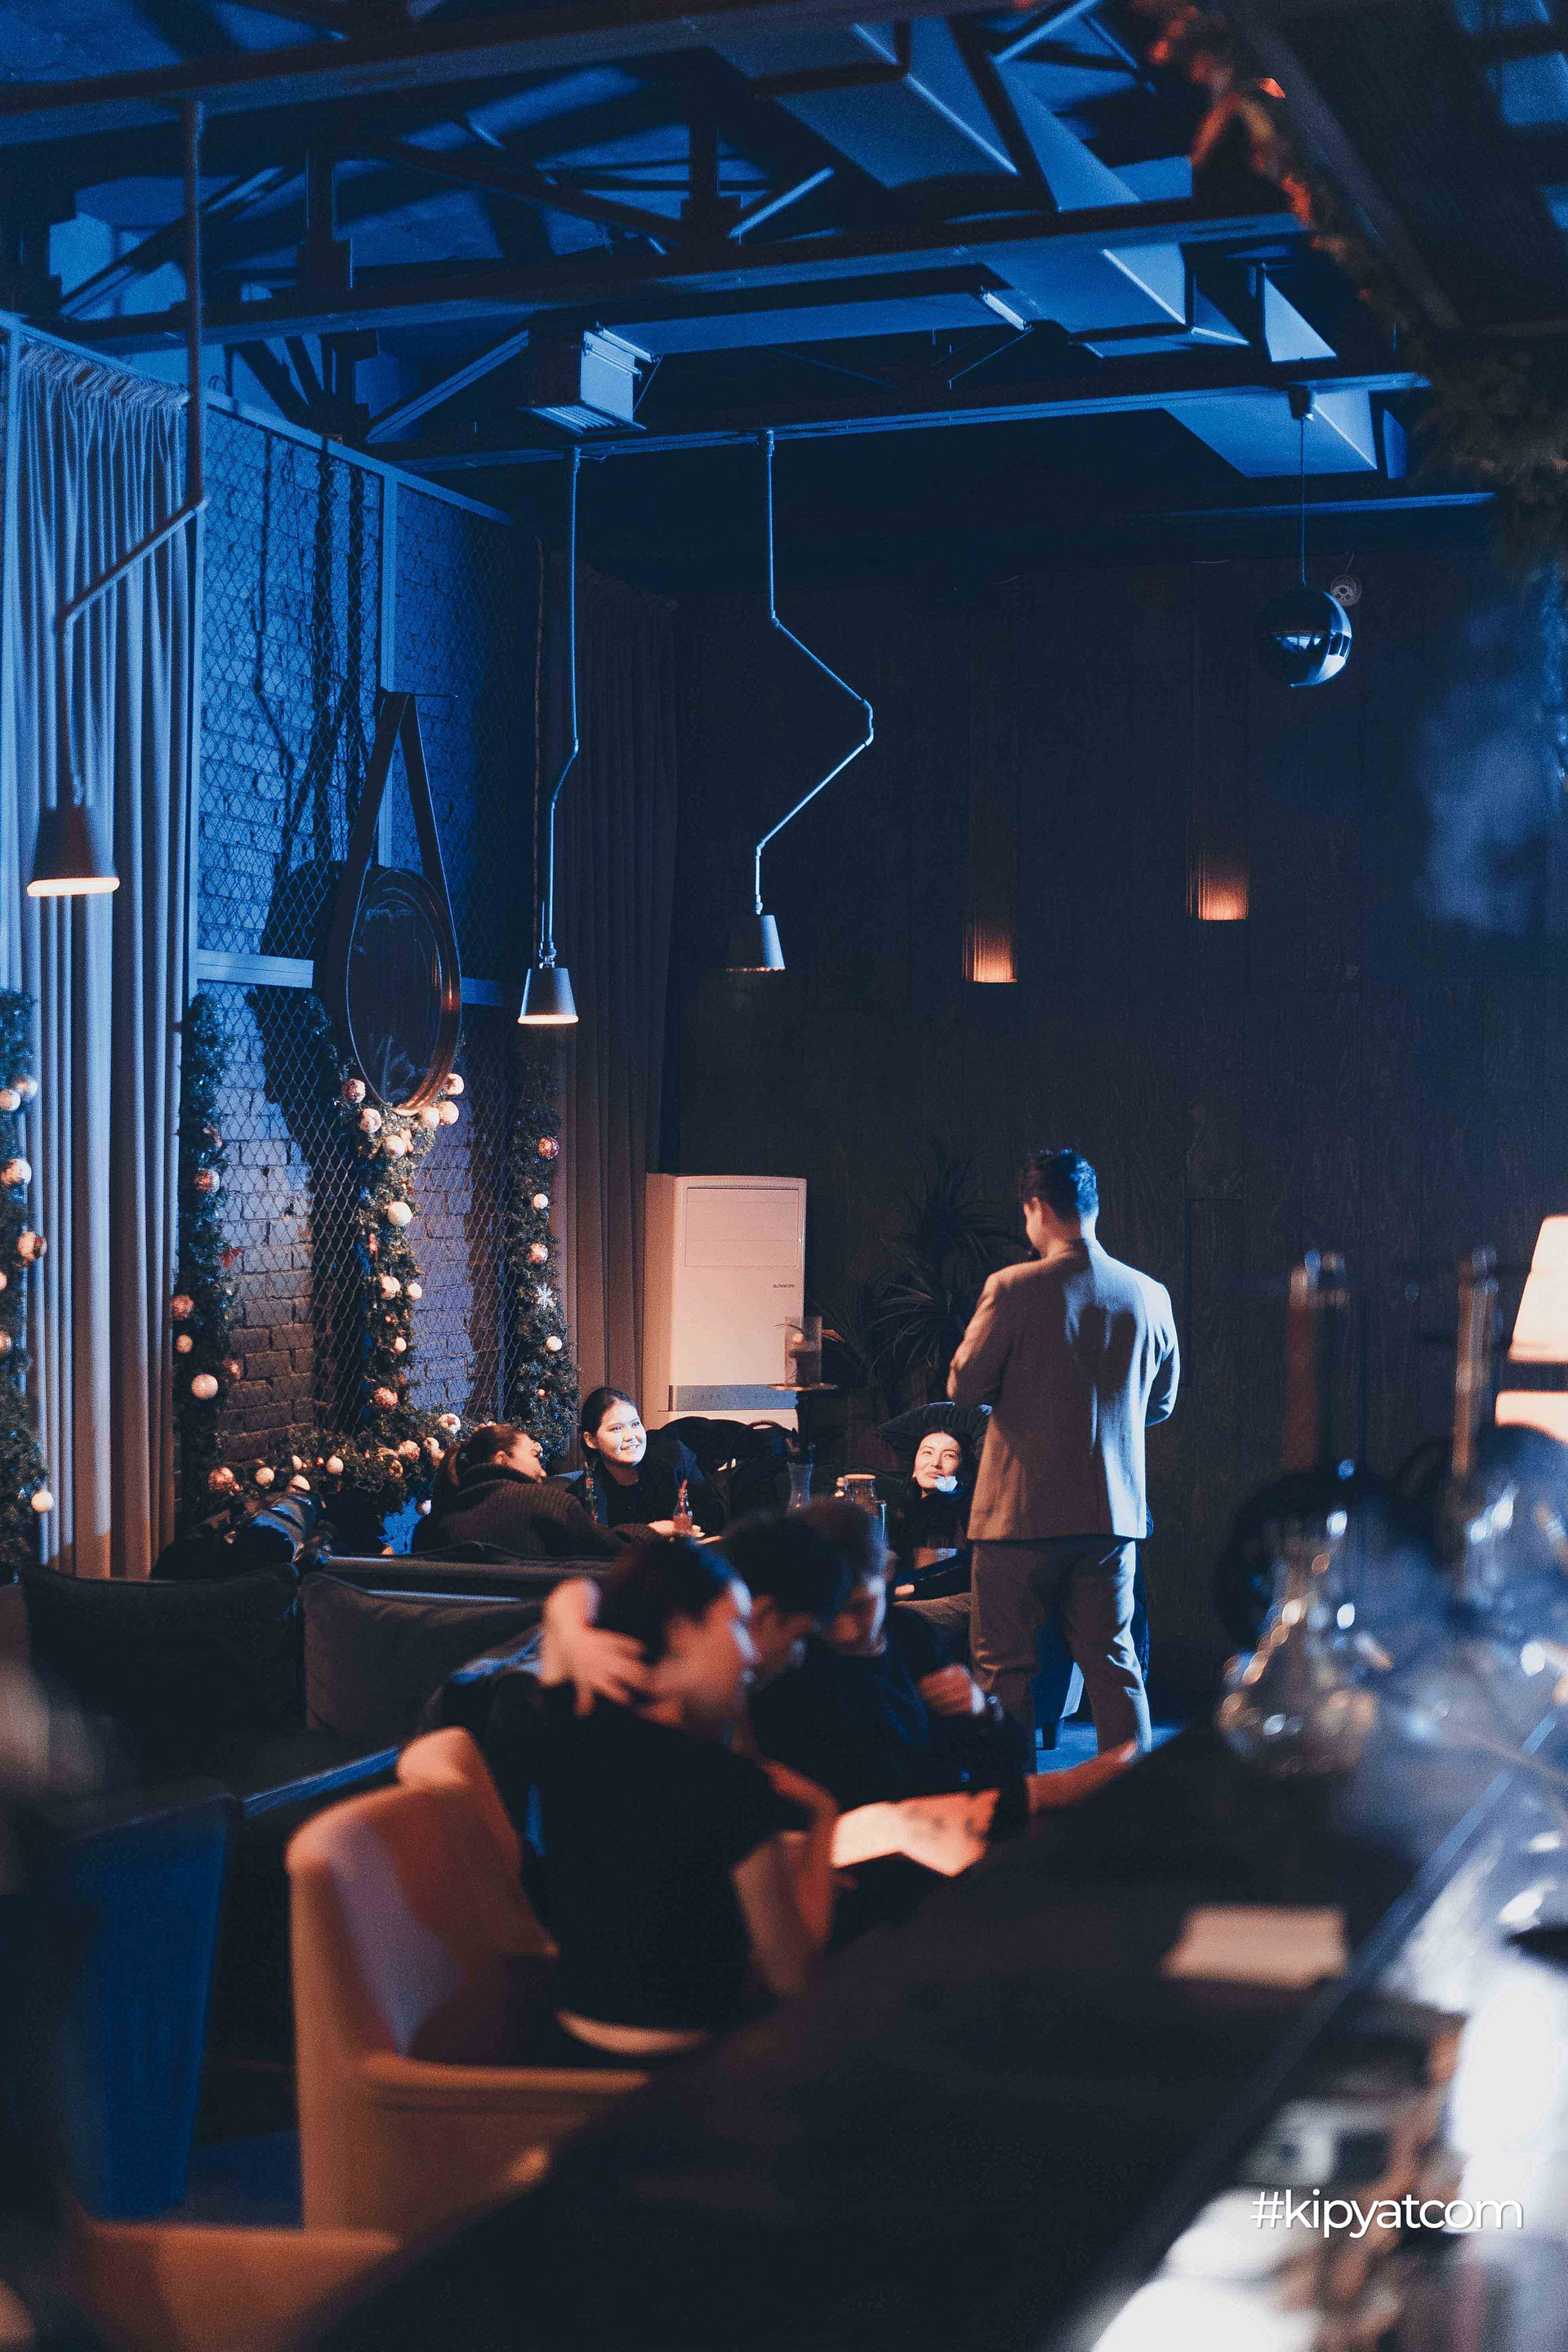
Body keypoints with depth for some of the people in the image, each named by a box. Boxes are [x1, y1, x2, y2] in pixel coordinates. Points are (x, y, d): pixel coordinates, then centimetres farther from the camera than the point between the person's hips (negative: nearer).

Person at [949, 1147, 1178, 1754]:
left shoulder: (1013, 1289, -13)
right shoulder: (1149, 1295, 1)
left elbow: (963, 1386, -5)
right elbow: (1160, 1402, 13)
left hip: (1022, 1511, -4)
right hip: (1113, 1510, 4)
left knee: (1004, 1667, 6)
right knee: (1113, 1662, 12)